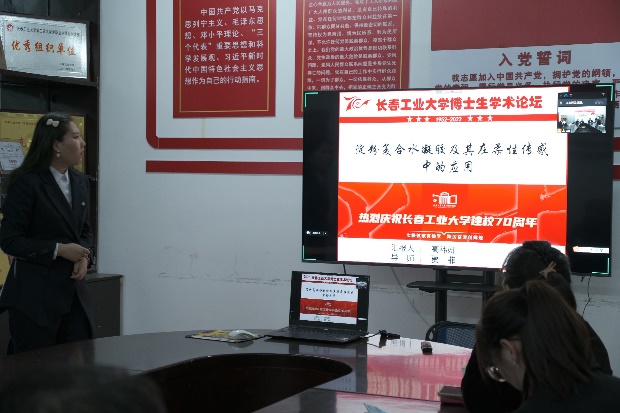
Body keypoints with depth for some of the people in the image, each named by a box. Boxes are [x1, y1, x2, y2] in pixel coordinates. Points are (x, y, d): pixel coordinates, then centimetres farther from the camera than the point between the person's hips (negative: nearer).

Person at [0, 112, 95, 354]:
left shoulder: (80, 182, 10)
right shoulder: (27, 183, -11)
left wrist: (85, 256, -2)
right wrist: (59, 250, -17)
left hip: (73, 287, 6)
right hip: (35, 292, -6)